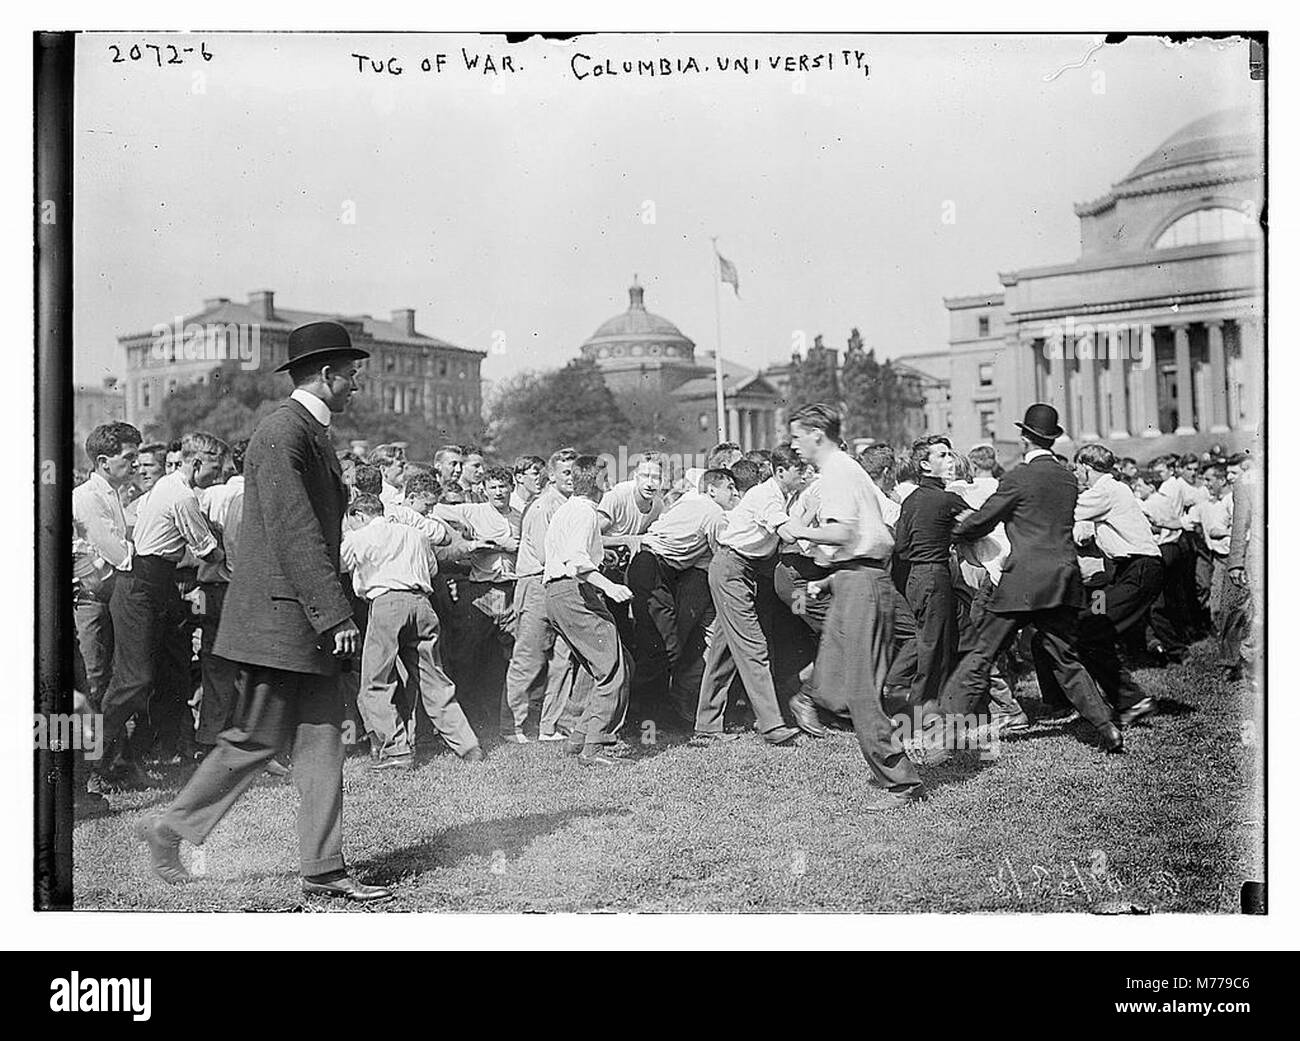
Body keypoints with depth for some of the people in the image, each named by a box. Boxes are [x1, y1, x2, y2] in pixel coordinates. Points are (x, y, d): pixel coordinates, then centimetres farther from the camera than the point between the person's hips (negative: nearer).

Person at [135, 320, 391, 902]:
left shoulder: (314, 434, 17)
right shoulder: (281, 433, -15)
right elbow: (295, 536, -21)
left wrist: (334, 613, 18)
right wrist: (334, 615, -22)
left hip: (310, 621, 10)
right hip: (277, 616, -10)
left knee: (322, 737, 7)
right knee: (258, 739, 0)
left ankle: (323, 870, 10)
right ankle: (170, 829, 18)